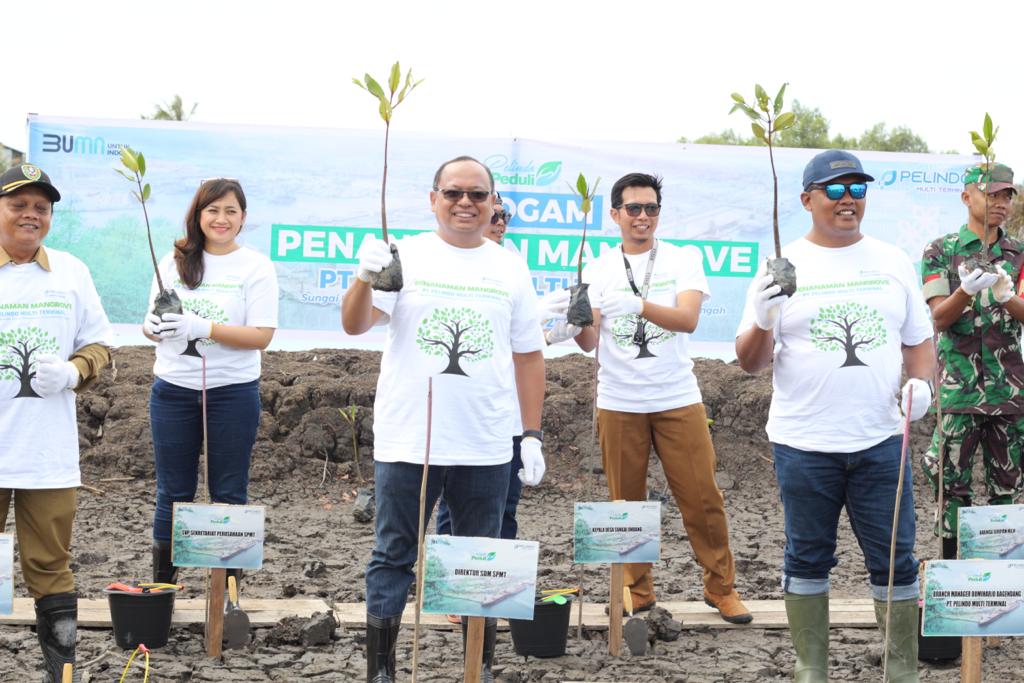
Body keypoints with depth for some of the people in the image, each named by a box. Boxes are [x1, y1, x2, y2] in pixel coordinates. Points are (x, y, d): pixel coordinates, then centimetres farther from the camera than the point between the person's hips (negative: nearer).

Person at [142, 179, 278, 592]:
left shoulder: (255, 267, -4)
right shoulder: (174, 262, 6)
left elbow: (262, 337, -12)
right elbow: (153, 324, 9)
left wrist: (202, 328, -23)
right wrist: (154, 327, -15)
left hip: (232, 392, -3)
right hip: (173, 390, 3)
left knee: (229, 495, 5)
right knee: (173, 493, 10)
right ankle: (162, 583, 18)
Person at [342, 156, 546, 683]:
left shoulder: (510, 269, 8)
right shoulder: (405, 256, 0)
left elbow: (528, 356, 10)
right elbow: (354, 325, -10)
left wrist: (533, 435, 5)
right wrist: (365, 276, -30)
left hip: (486, 449, 2)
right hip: (406, 443, -2)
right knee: (392, 559, 5)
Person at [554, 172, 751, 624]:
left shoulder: (683, 260, 2)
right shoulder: (599, 270, 6)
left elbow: (688, 319, -15)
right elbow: (591, 341, -2)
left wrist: (638, 305, -32)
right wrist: (572, 326, -26)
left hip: (678, 400, -1)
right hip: (619, 403, 1)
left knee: (702, 497, 0)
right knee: (627, 501, 5)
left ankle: (721, 587, 14)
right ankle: (637, 592, 18)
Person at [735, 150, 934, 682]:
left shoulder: (892, 262, 9)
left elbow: (919, 339, 15)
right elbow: (750, 362, 0)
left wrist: (921, 381, -6)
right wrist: (763, 320, -20)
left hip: (880, 440, 2)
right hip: (804, 443, -2)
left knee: (895, 559, 5)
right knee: (807, 559, 9)